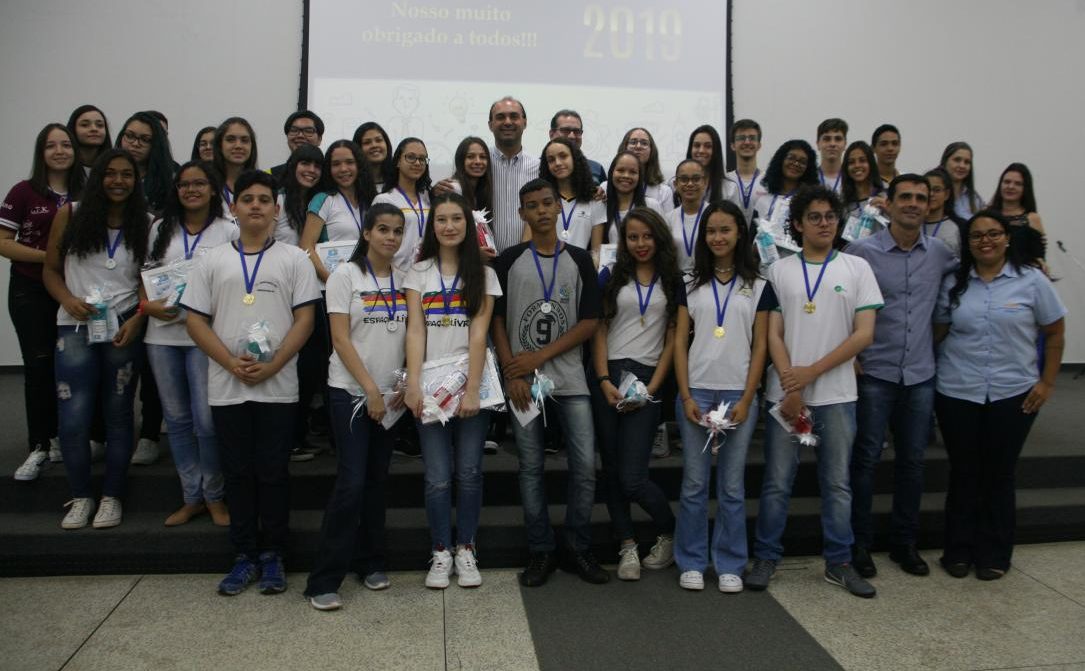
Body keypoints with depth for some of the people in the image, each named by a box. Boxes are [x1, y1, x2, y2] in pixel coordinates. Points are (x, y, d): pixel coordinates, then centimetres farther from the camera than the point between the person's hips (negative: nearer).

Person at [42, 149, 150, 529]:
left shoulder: (143, 224, 3)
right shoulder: (70, 215, 3)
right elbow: (51, 270, 7)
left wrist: (137, 320, -9)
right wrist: (68, 300, -11)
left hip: (123, 327, 0)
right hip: (75, 328, 0)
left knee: (118, 414, 7)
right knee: (72, 419, -3)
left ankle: (112, 497, 19)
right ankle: (80, 497, 16)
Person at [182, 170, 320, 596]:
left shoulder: (293, 259, 5)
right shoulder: (212, 261, 10)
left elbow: (305, 319, -1)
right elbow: (195, 320, 5)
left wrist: (271, 365, -13)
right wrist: (231, 362, -9)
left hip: (277, 387, -2)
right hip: (226, 387, 2)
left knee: (273, 474, 4)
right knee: (238, 474, 9)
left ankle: (272, 556, 17)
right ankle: (244, 556, 20)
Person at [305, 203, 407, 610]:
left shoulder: (404, 279, 7)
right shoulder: (345, 275, -5)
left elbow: (410, 334, 10)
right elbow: (341, 340, -10)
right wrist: (370, 389, -14)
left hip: (390, 393, 5)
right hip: (350, 391, -4)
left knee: (377, 479, 10)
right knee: (351, 481, -9)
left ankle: (371, 563, 24)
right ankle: (324, 580, 1)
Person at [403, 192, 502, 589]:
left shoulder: (483, 274, 6)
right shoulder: (419, 272, 7)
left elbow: (479, 333, -4)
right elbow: (414, 331, -1)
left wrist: (472, 389, -14)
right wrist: (413, 385, -13)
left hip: (472, 383, 0)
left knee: (469, 471, 3)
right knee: (438, 476, -1)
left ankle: (465, 549, 18)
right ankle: (440, 553, 14)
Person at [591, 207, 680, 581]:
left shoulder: (673, 281, 9)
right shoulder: (611, 277, 10)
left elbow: (673, 339, 5)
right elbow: (599, 330, 5)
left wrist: (652, 387, -5)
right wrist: (604, 381, -7)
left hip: (646, 380, -2)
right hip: (608, 378, 2)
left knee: (632, 478, -8)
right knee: (611, 469, 4)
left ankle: (670, 534, 17)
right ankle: (627, 546, 17)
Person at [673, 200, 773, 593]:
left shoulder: (758, 288, 6)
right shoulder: (691, 285, 8)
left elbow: (760, 347, 2)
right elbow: (679, 342, 4)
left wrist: (746, 399, -6)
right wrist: (686, 396, -5)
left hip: (739, 394, 0)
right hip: (696, 392, 1)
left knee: (732, 486, 6)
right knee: (694, 484, 5)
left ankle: (730, 565, 18)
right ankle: (691, 562, 16)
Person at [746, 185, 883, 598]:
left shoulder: (857, 268, 4)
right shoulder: (779, 271, 4)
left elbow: (864, 334, -3)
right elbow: (773, 335, 0)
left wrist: (811, 372, -10)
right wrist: (790, 388, -10)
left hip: (836, 395, 1)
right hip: (785, 393, 0)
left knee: (837, 483, 10)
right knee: (777, 482, 5)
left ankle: (839, 562, 23)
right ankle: (765, 558, 18)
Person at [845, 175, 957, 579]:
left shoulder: (940, 253, 5)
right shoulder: (862, 251, -6)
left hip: (920, 374, 4)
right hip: (874, 373, -4)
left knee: (912, 460, 11)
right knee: (866, 459, 2)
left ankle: (905, 542, 26)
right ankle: (859, 543, 15)